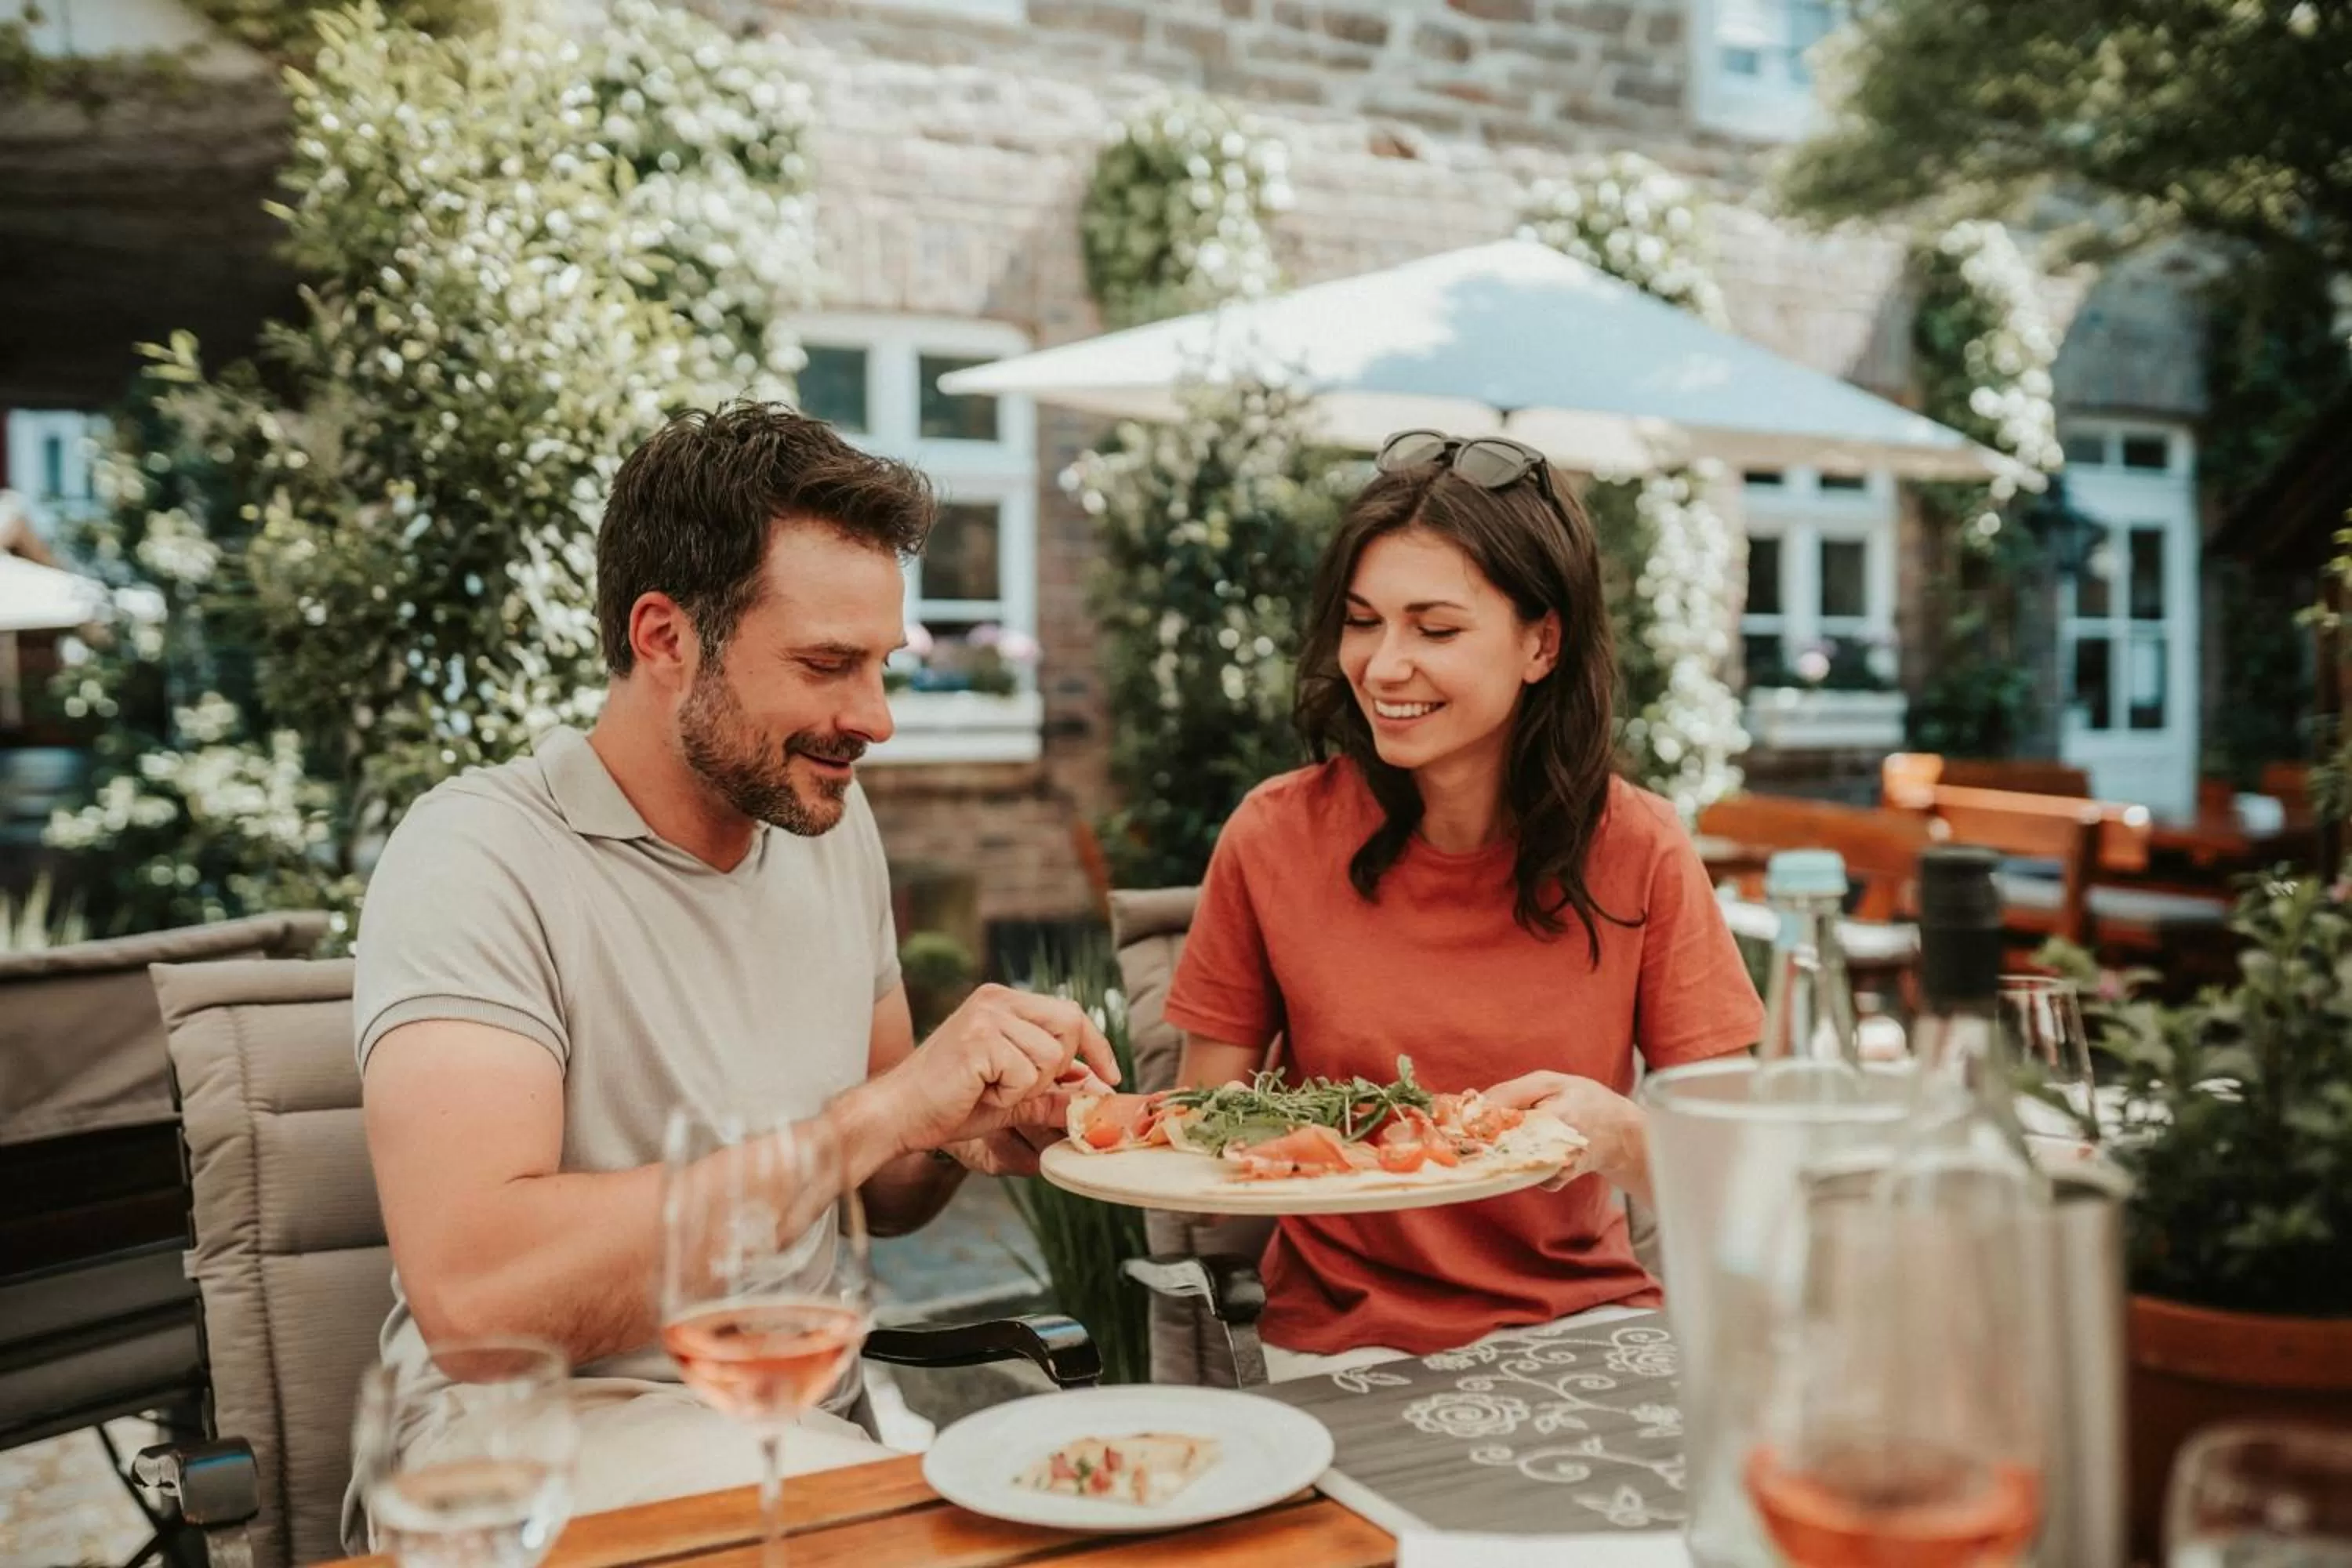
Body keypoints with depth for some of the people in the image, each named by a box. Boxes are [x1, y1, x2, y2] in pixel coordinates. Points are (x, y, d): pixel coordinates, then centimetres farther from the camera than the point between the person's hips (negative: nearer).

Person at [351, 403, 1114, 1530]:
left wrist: (964, 1140, -8)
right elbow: (469, 1291, -29)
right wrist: (879, 1112, -27)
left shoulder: (830, 817, 6)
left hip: (812, 1400, 7)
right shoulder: (479, 855, -15)